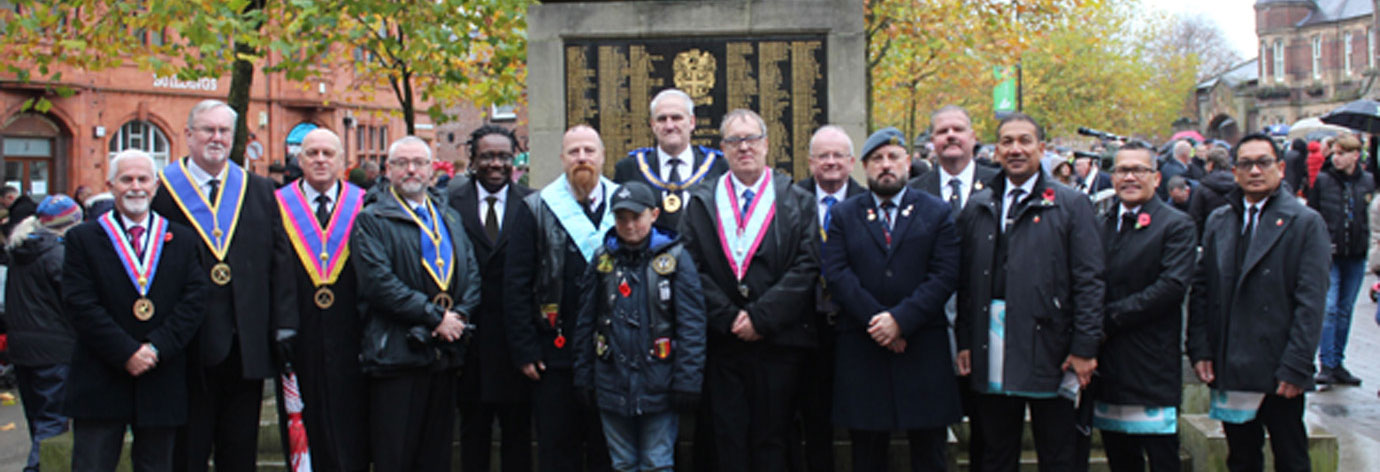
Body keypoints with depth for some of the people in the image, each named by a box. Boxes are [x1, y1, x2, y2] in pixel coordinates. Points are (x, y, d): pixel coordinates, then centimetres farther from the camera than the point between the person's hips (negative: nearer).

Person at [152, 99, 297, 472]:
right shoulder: (160, 191, -1)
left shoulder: (259, 191, 10)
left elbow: (280, 260, 6)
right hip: (190, 345, -3)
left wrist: (284, 325, -2)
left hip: (247, 345, 3)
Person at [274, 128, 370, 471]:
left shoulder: (363, 205, 5)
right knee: (304, 429, 7)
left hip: (349, 339, 0)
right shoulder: (278, 205, 4)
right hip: (299, 340, 0)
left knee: (350, 429, 5)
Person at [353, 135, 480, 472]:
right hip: (397, 353, -6)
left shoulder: (449, 218, 18)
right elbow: (379, 282, -14)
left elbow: (472, 271, 12)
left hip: (445, 354, 6)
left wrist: (459, 315, -7)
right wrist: (434, 317, -15)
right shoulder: (371, 220, -2)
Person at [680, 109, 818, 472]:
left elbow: (806, 266, -4)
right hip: (723, 343, 1)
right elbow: (694, 269, 1)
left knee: (771, 440, 5)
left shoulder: (798, 202, 6)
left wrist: (761, 317, -12)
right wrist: (729, 318, -10)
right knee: (729, 440, 3)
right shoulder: (701, 203, 10)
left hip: (777, 342, -1)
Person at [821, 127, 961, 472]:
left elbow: (945, 275, -3)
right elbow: (836, 273, -2)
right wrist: (875, 318, -14)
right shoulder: (844, 215, 10)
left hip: (924, 349, 0)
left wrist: (901, 320, -15)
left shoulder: (937, 212, 8)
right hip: (862, 351, 1)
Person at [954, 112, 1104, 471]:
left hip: (1048, 352, -3)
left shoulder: (1071, 205, 1)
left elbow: (1089, 280, -4)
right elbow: (965, 281, 11)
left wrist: (1084, 347, -10)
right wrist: (965, 341, 6)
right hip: (992, 354, 3)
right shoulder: (977, 208, 11)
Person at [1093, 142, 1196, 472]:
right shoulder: (1101, 225, 15)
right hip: (1109, 368, 5)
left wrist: (1110, 318, -14)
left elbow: (1172, 286, -15)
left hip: (1153, 368, -5)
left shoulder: (1177, 226, -3)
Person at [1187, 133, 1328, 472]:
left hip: (1278, 371, -4)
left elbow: (1311, 302, -9)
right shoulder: (1218, 221, 10)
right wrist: (1199, 350, -1)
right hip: (1228, 369, 4)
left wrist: (1296, 367, -14)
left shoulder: (1305, 223, -3)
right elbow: (1201, 289, 9)